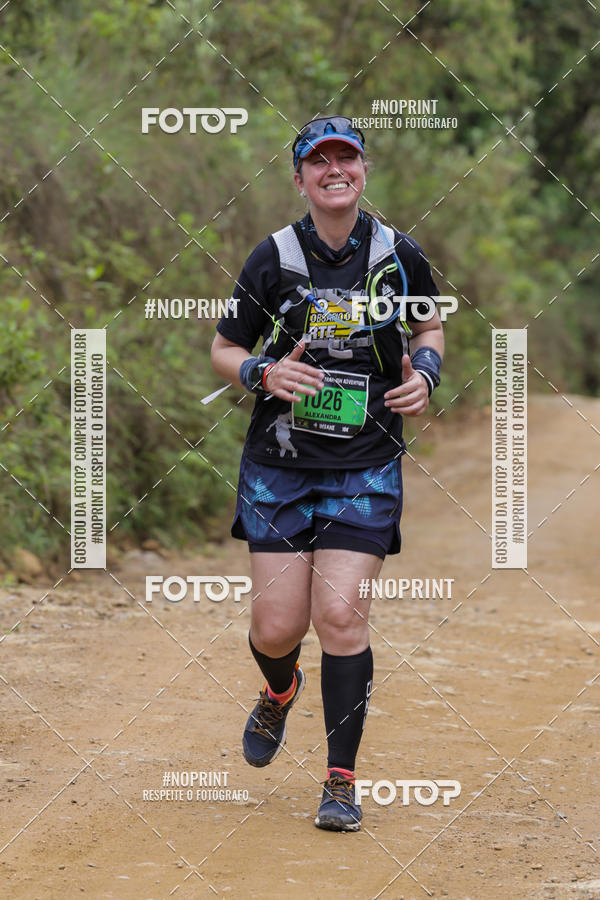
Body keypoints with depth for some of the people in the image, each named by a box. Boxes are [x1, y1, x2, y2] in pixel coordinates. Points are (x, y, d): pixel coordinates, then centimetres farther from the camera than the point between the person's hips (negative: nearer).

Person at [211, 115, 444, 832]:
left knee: (341, 616, -12)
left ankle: (341, 781, 0)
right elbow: (224, 349, 7)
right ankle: (281, 691, 37)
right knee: (277, 627, -1)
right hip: (280, 464, 0)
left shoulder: (398, 255, 2)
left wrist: (424, 371, -1)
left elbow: (429, 326, 20)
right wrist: (265, 373, -14)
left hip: (366, 468, 0)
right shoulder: (274, 258, -2)